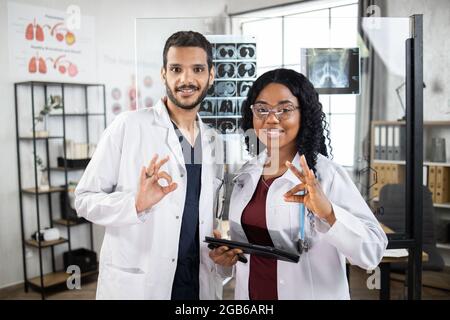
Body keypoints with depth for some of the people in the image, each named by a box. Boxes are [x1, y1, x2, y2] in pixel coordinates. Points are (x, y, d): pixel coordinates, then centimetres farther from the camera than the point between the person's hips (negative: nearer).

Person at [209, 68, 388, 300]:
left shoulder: (327, 174, -18)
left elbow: (373, 253, -24)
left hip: (311, 295, -4)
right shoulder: (246, 173, -1)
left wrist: (329, 213, -39)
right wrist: (226, 255, -8)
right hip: (249, 293, 5)